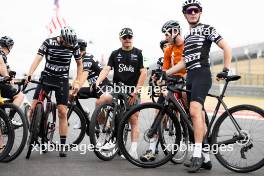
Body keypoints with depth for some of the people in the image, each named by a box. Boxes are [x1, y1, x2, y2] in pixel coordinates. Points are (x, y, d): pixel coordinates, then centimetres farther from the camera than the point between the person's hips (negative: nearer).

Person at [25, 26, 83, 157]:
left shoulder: (74, 46, -5)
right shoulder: (48, 43, -10)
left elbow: (79, 63, 7)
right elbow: (38, 58, -19)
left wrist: (77, 82, 0)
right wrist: (29, 75, -33)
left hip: (62, 80, 0)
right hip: (47, 77, 0)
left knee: (62, 112, -5)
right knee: (34, 107, -13)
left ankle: (63, 146, 1)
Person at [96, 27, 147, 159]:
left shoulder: (138, 53, 4)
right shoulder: (115, 54, 10)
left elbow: (143, 72, -3)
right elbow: (106, 69, -1)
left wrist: (136, 90, -11)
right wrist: (97, 82, -19)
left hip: (132, 91, -2)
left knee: (133, 120, -4)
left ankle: (133, 150, -3)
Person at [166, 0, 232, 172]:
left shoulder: (206, 29, 3)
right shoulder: (188, 37, 25)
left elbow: (226, 47, -4)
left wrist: (226, 69, -13)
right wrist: (164, 73, 13)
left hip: (202, 74, -8)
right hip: (190, 77, 8)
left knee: (195, 111, -25)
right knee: (200, 118, 8)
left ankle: (197, 154, -25)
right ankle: (205, 158, 13)